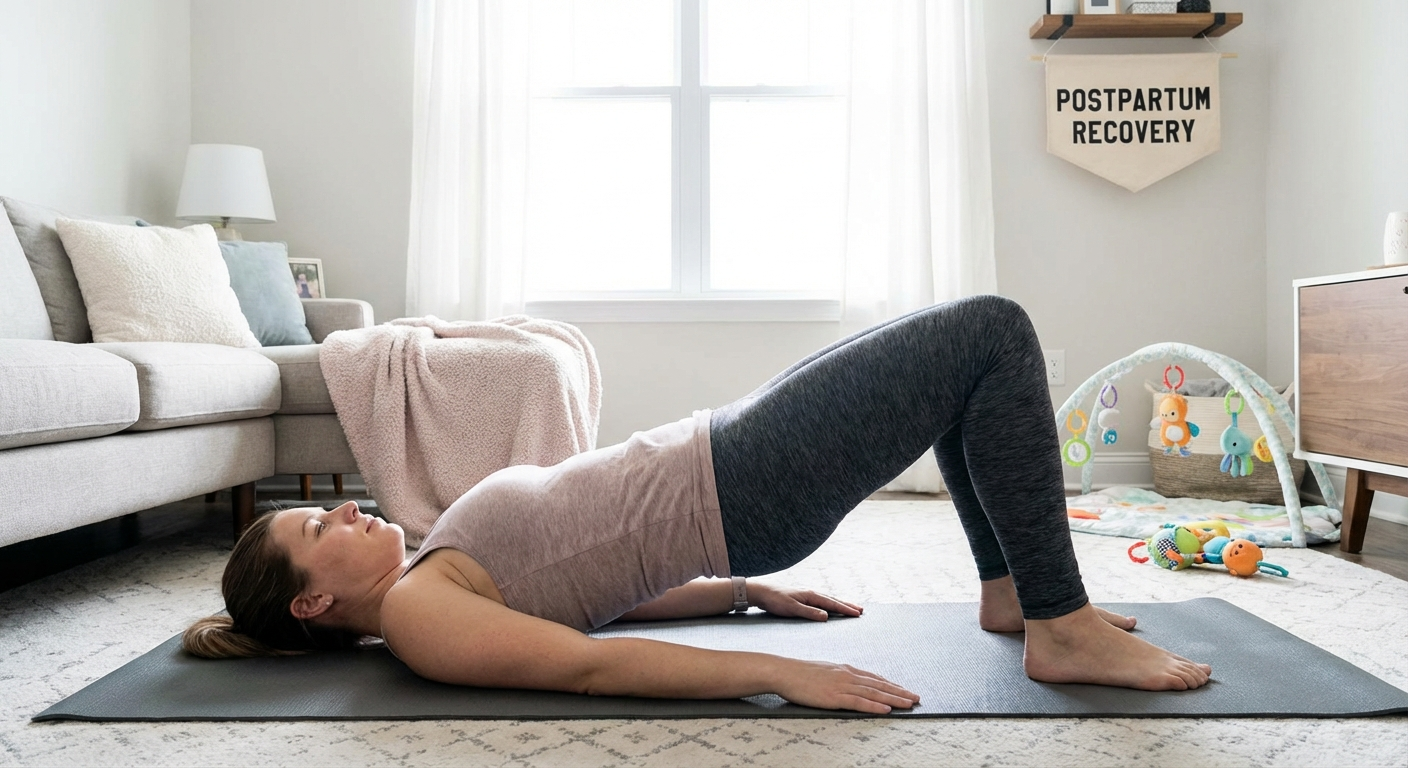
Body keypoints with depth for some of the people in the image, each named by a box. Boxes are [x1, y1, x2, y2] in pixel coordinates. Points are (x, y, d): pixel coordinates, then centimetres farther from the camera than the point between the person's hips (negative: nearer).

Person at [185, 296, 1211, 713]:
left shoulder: (425, 579, 15)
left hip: (727, 460, 9)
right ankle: (1065, 633, -4)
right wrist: (783, 673, -31)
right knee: (994, 333, -10)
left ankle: (1012, 589, 20)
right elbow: (589, 663, -24)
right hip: (743, 488, -9)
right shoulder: (418, 617, -12)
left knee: (971, 341, 15)